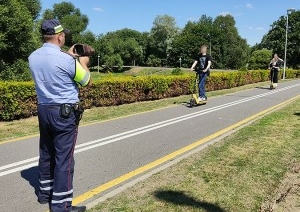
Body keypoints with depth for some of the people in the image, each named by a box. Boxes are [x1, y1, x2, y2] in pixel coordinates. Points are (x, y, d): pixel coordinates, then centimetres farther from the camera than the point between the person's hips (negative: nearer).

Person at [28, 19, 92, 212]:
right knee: (64, 158, -1)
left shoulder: (33, 57, 3)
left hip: (43, 110, 8)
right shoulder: (66, 60, -19)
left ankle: (45, 193, 34)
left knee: (46, 153, 19)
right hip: (64, 113, -7)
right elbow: (88, 82, -5)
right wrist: (83, 63, 11)